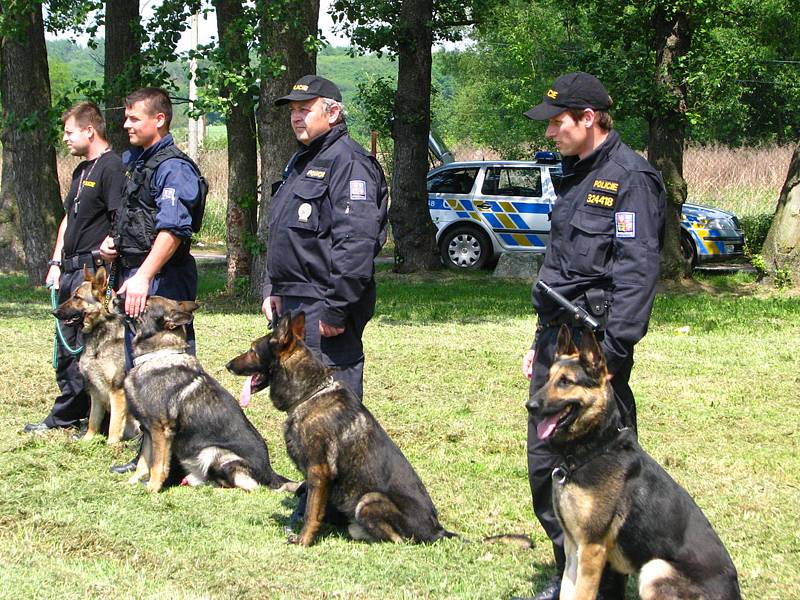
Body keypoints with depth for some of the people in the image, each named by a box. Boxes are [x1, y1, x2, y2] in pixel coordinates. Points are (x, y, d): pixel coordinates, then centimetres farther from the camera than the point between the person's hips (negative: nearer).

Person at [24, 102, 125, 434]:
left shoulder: (111, 167, -12)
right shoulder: (81, 171, 19)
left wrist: (106, 248, -32)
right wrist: (57, 262, 19)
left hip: (95, 270, -10)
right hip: (71, 270, 10)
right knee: (67, 347, 15)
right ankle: (66, 415, 25)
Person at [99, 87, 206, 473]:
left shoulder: (173, 167, -14)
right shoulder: (134, 161, 16)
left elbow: (173, 229, -26)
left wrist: (143, 276, -32)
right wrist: (113, 242, 12)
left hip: (163, 281, -11)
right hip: (134, 277, 11)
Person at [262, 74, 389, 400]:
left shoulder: (348, 162, -13)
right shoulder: (301, 162, 20)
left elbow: (355, 242, -22)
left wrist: (336, 309, -24)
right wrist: (272, 289, 16)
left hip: (324, 311, -10)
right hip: (292, 306, 10)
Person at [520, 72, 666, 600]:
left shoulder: (629, 177, -13)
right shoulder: (579, 175, 17)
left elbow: (637, 273, -19)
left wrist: (611, 353, -24)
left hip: (595, 344, -10)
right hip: (558, 339, 10)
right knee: (545, 463, 13)